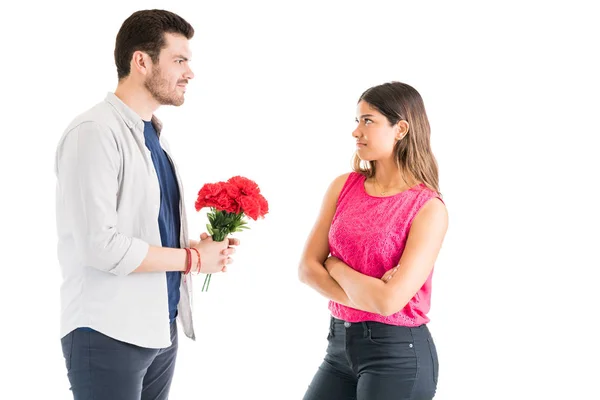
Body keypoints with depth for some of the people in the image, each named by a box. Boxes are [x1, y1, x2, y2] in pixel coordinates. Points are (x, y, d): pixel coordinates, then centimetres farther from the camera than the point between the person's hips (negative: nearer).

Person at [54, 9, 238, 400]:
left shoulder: (154, 134, 13)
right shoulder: (95, 132, -14)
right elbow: (100, 245, -22)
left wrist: (198, 245, 1)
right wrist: (193, 258, -13)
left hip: (160, 329, 8)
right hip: (109, 334, -8)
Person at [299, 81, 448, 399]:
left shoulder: (428, 208, -13)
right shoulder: (343, 186, 3)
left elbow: (390, 300, -21)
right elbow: (307, 268, -2)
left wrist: (336, 266, -6)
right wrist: (371, 298, -14)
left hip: (398, 353, -5)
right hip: (341, 342, 5)